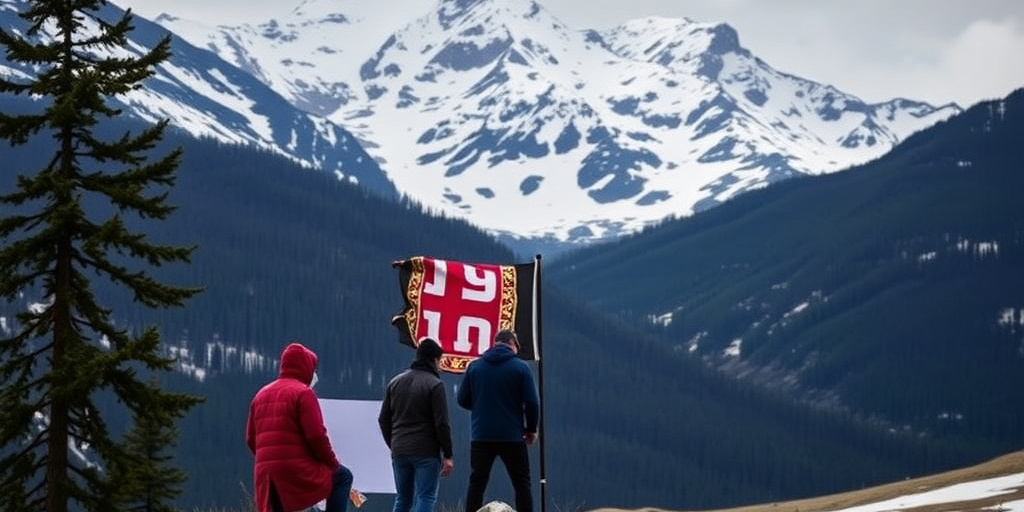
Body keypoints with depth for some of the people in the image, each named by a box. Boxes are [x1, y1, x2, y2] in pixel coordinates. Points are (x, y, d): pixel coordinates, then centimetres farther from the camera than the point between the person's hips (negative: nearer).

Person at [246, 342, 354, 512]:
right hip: (298, 471, -6)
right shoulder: (303, 393, -4)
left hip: (266, 474, 6)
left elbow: (251, 439, 18)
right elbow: (316, 436, -12)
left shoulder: (261, 395, 19)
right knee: (343, 477, 13)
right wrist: (334, 463, 1)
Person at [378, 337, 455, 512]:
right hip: (426, 452, -6)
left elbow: (384, 419, 12)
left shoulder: (395, 382, 10)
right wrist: (447, 455, -6)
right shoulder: (434, 384, -8)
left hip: (399, 452, 6)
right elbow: (441, 424, -11)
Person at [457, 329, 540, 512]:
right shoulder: (521, 367, -4)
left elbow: (462, 400, 5)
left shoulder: (474, 366, 4)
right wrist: (531, 429, 7)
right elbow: (532, 402, -7)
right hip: (512, 437, -2)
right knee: (521, 483, 7)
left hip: (481, 436, 2)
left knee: (477, 484, 6)